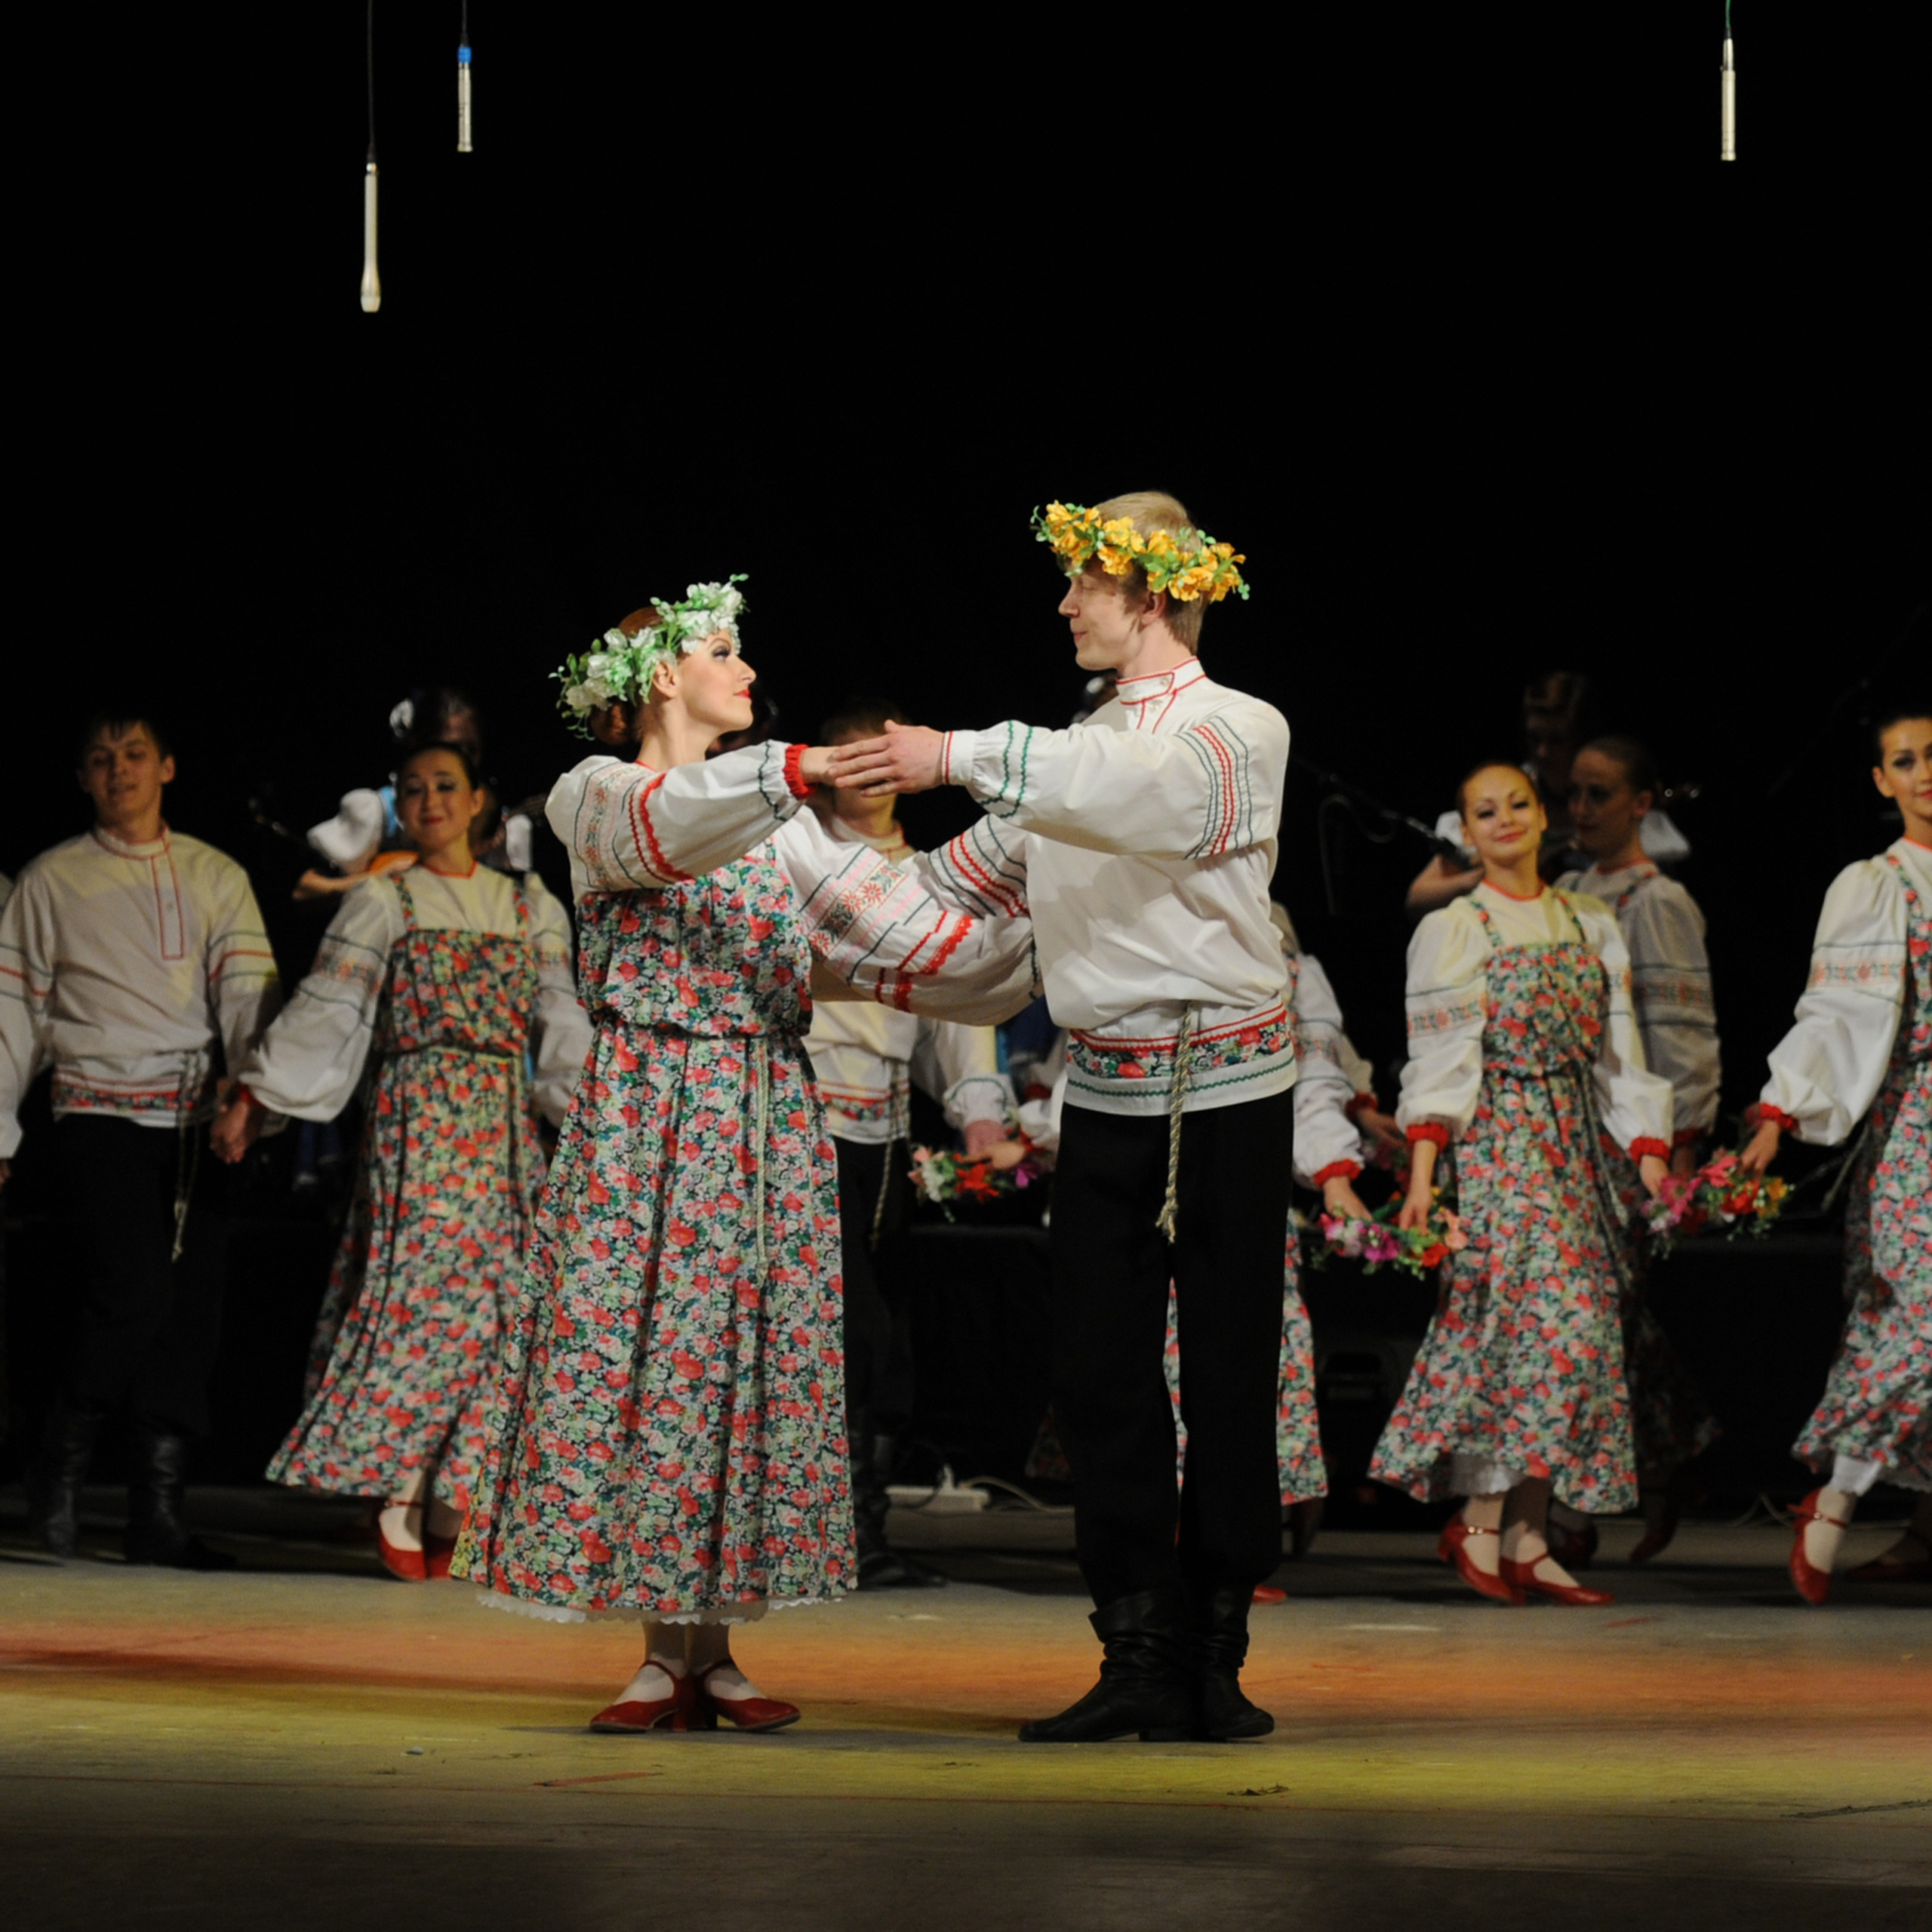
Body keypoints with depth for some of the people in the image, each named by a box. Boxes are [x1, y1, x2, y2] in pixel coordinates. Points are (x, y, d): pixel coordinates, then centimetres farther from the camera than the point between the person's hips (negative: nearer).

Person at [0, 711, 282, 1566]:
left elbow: (248, 991, 2)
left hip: (197, 1120, 3)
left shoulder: (216, 878, 12)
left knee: (192, 1311, 0)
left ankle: (158, 1512, 6)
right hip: (100, 1112, -3)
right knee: (132, 1293, -18)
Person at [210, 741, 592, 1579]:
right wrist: (250, 1102, -7)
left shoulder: (530, 907, 15)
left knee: (496, 1300, -2)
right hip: (417, 1117, -4)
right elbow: (326, 1010, 1)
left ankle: (454, 1503, 1)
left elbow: (560, 1023, 11)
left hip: (506, 1127, 4)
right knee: (424, 1283, -12)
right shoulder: (383, 904, 6)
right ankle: (397, 1502, -11)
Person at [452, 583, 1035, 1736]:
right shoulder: (595, 796, 2)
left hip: (771, 1122, 5)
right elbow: (663, 826, -22)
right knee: (646, 1353, -7)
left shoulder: (780, 819, 17)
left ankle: (714, 1648, 4)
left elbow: (888, 929, 10)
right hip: (647, 1113, -5)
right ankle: (667, 1656, -3)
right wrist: (785, 775, -36)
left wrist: (1027, 952, 0)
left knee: (754, 1360, 0)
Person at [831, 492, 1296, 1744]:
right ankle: (1139, 1662, 1)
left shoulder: (1242, 729, -4)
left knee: (1228, 1379, -2)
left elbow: (1142, 799, -26)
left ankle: (1212, 1662, 3)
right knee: (1100, 1377, -1)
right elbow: (966, 881, 22)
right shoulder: (1069, 750, 17)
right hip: (1105, 1093, 6)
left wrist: (962, 757, -34)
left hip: (1229, 1088, -6)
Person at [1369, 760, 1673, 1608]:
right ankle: (1479, 1523, -10)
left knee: (1573, 1330, 0)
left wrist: (1652, 1157, 4)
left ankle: (1525, 1542, 2)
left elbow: (1617, 1051, 13)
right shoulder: (1450, 931, 0)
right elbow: (1438, 1061, -7)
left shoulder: (1590, 926, 14)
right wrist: (1421, 1178, -15)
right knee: (1543, 1317, -17)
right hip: (1493, 1145, -6)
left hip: (1574, 1147, 6)